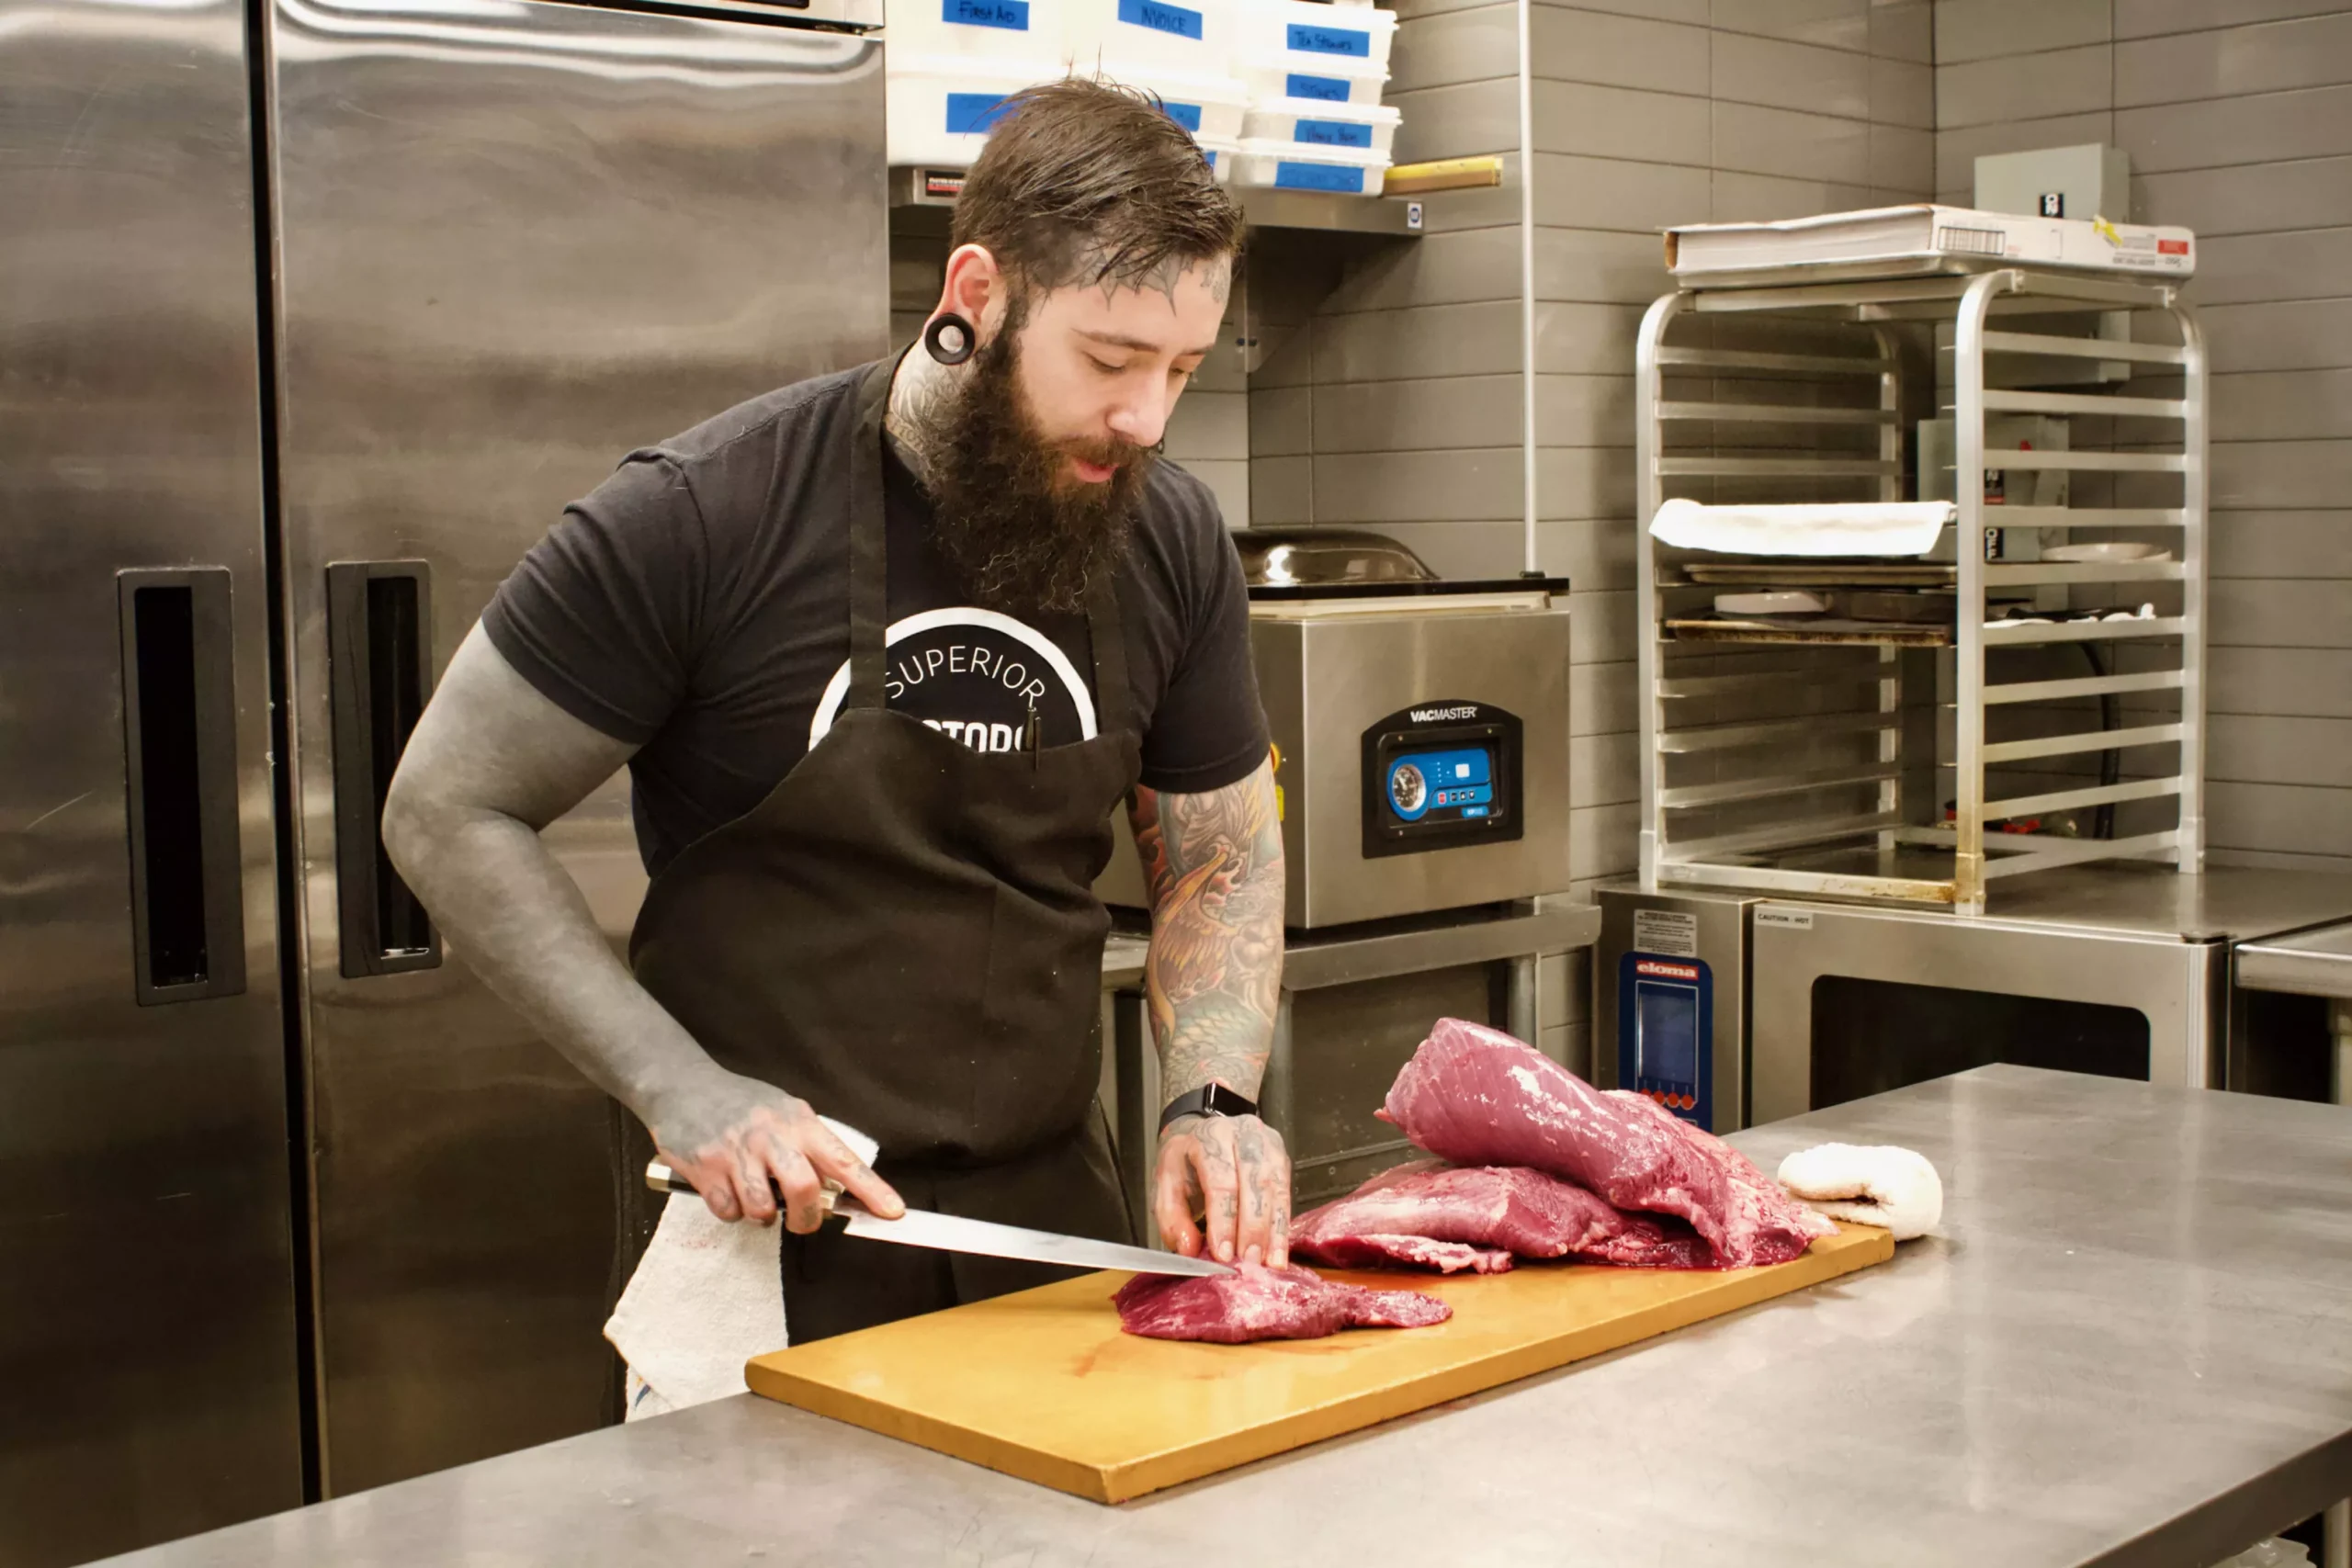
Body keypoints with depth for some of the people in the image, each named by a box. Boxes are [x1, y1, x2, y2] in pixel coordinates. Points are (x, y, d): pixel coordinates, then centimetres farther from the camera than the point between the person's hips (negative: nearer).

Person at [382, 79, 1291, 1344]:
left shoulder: (1170, 541, -2)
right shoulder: (702, 521, -15)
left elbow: (1220, 866, 10)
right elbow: (450, 816, -9)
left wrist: (1210, 1101, -8)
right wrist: (680, 1088, -18)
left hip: (1056, 1210, 5)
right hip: (770, 1238, -4)